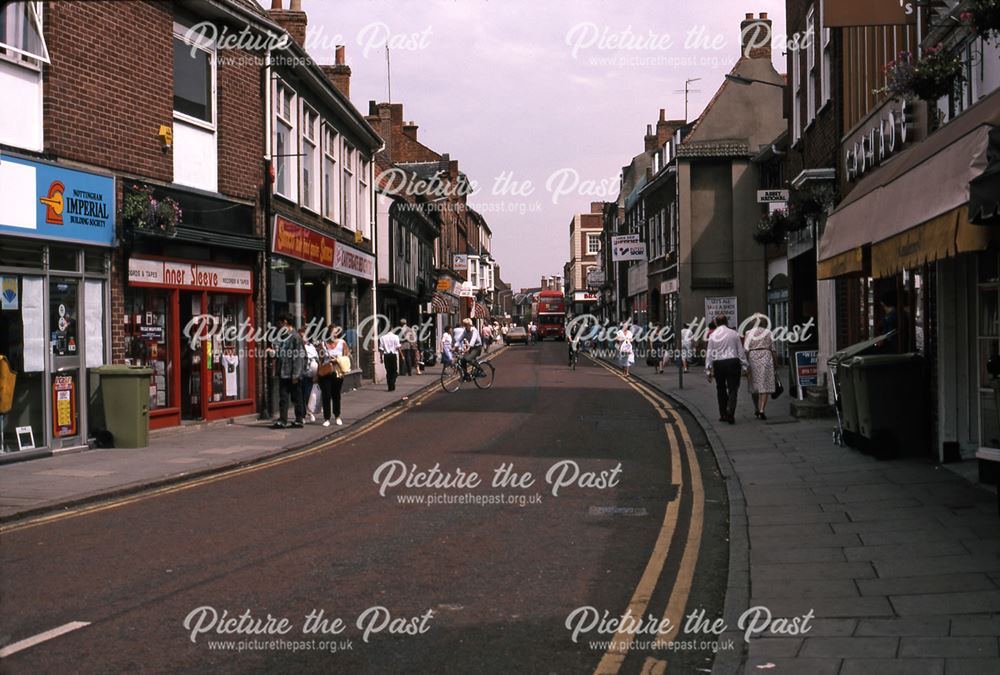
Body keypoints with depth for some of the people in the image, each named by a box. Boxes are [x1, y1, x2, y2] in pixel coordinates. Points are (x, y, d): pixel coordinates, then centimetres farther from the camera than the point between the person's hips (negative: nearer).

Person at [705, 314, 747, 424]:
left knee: (721, 389, 15)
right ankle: (730, 412, -20)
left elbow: (709, 354, 2)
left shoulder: (713, 335, 2)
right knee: (733, 389, -1)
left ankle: (723, 415, 19)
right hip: (732, 362, -2)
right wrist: (744, 365, 10)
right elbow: (740, 350, 3)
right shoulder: (734, 333, 0)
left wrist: (708, 370, 6)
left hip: (718, 364, 2)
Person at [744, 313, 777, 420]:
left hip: (752, 359, 2)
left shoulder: (749, 333, 6)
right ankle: (761, 410, -14)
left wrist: (746, 365, 0)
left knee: (754, 386, 14)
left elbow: (746, 351, -1)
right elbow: (773, 351, 3)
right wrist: (776, 363, 12)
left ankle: (756, 410, 24)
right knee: (765, 386, -1)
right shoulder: (769, 334, 6)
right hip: (766, 358, -1)